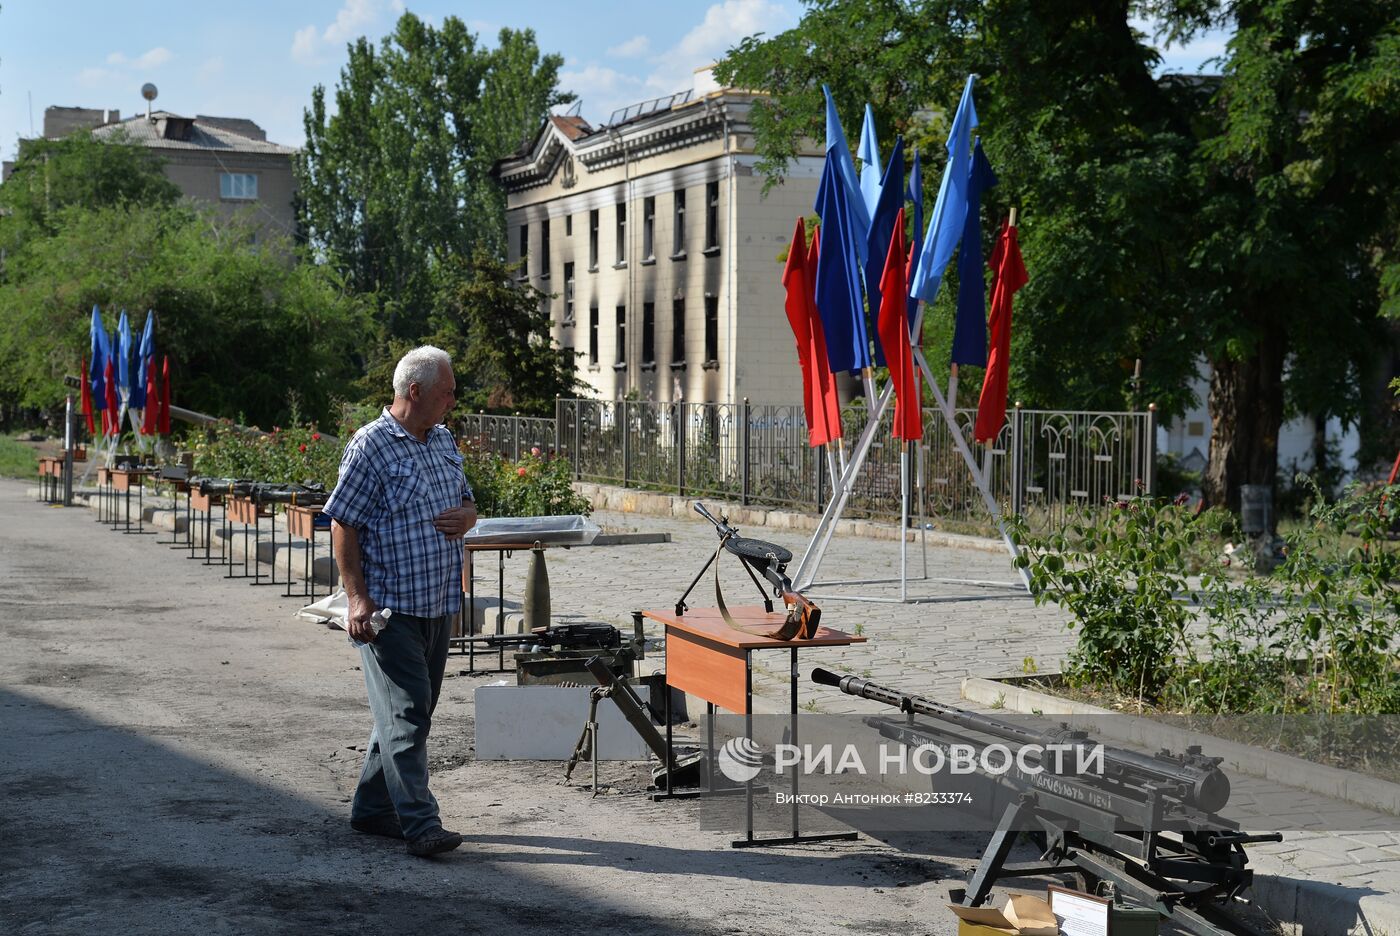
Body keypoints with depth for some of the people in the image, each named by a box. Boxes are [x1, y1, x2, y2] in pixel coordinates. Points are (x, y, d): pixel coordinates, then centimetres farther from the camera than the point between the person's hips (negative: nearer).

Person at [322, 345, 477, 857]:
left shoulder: (444, 440, 14)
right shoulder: (371, 446, -10)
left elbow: (466, 501, 25)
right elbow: (343, 525, -11)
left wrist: (466, 516, -1)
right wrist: (357, 598, -18)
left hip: (438, 604, 8)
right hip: (390, 608, -8)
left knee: (410, 711, 13)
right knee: (405, 712, -10)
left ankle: (372, 809, 24)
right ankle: (420, 823, -12)